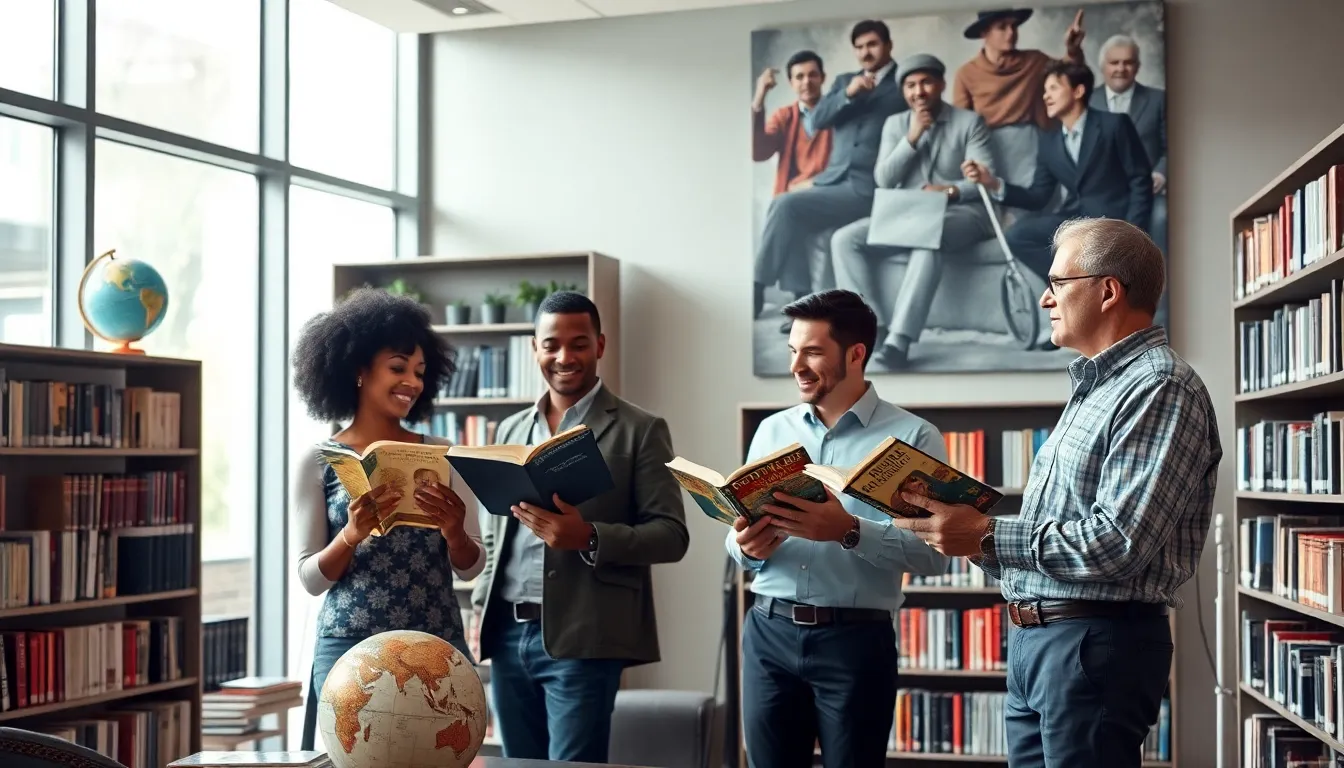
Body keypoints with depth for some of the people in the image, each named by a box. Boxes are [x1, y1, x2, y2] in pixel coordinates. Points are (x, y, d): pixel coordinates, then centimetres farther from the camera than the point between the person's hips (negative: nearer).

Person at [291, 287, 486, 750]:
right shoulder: (317, 461, 1)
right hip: (350, 650, -1)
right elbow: (310, 579, -1)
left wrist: (454, 532, -15)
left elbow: (471, 568, 6)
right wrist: (351, 535, -19)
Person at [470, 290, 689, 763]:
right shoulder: (510, 431, 15)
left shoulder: (640, 430, -1)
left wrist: (589, 537, -22)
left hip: (581, 637, -5)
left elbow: (671, 535, -7)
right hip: (506, 634, 5)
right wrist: (484, 610, 7)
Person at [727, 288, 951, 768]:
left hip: (856, 638, -4)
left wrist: (849, 531, -24)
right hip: (769, 632, 4)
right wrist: (747, 547, -11)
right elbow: (737, 539, 11)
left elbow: (933, 552, -12)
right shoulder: (772, 431, 11)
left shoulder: (912, 438, -4)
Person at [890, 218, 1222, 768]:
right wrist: (966, 532, 4)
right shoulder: (1096, 387, 19)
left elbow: (1118, 546, -23)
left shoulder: (1160, 388, -13)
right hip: (1034, 638, 9)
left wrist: (987, 535, -18)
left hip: (1097, 641, -9)